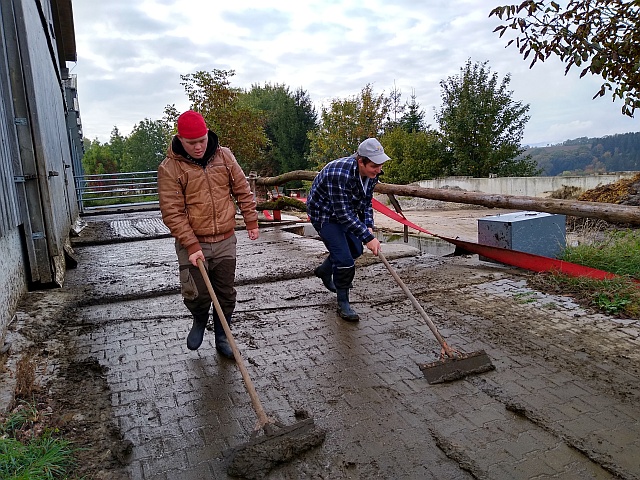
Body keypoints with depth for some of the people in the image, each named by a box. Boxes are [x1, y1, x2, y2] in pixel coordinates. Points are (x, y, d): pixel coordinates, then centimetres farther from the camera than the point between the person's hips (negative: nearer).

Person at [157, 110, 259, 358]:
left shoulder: (224, 156, 1)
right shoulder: (170, 168, -10)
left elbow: (243, 190, 8)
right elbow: (172, 212, -13)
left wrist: (251, 221, 7)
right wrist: (191, 245, -18)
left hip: (225, 241, 3)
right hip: (193, 244, -3)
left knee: (226, 294, 10)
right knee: (196, 294, -3)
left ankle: (221, 337, 30)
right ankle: (200, 320, 32)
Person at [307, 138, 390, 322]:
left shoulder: (371, 173, -11)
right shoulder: (340, 174, -37)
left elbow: (366, 202, 1)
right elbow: (343, 213, -36)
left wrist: (369, 227, -14)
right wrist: (368, 237, -37)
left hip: (345, 212, 9)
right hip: (324, 214, -8)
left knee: (355, 250, 20)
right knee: (344, 260, -14)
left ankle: (324, 271, 46)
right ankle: (343, 304, 6)